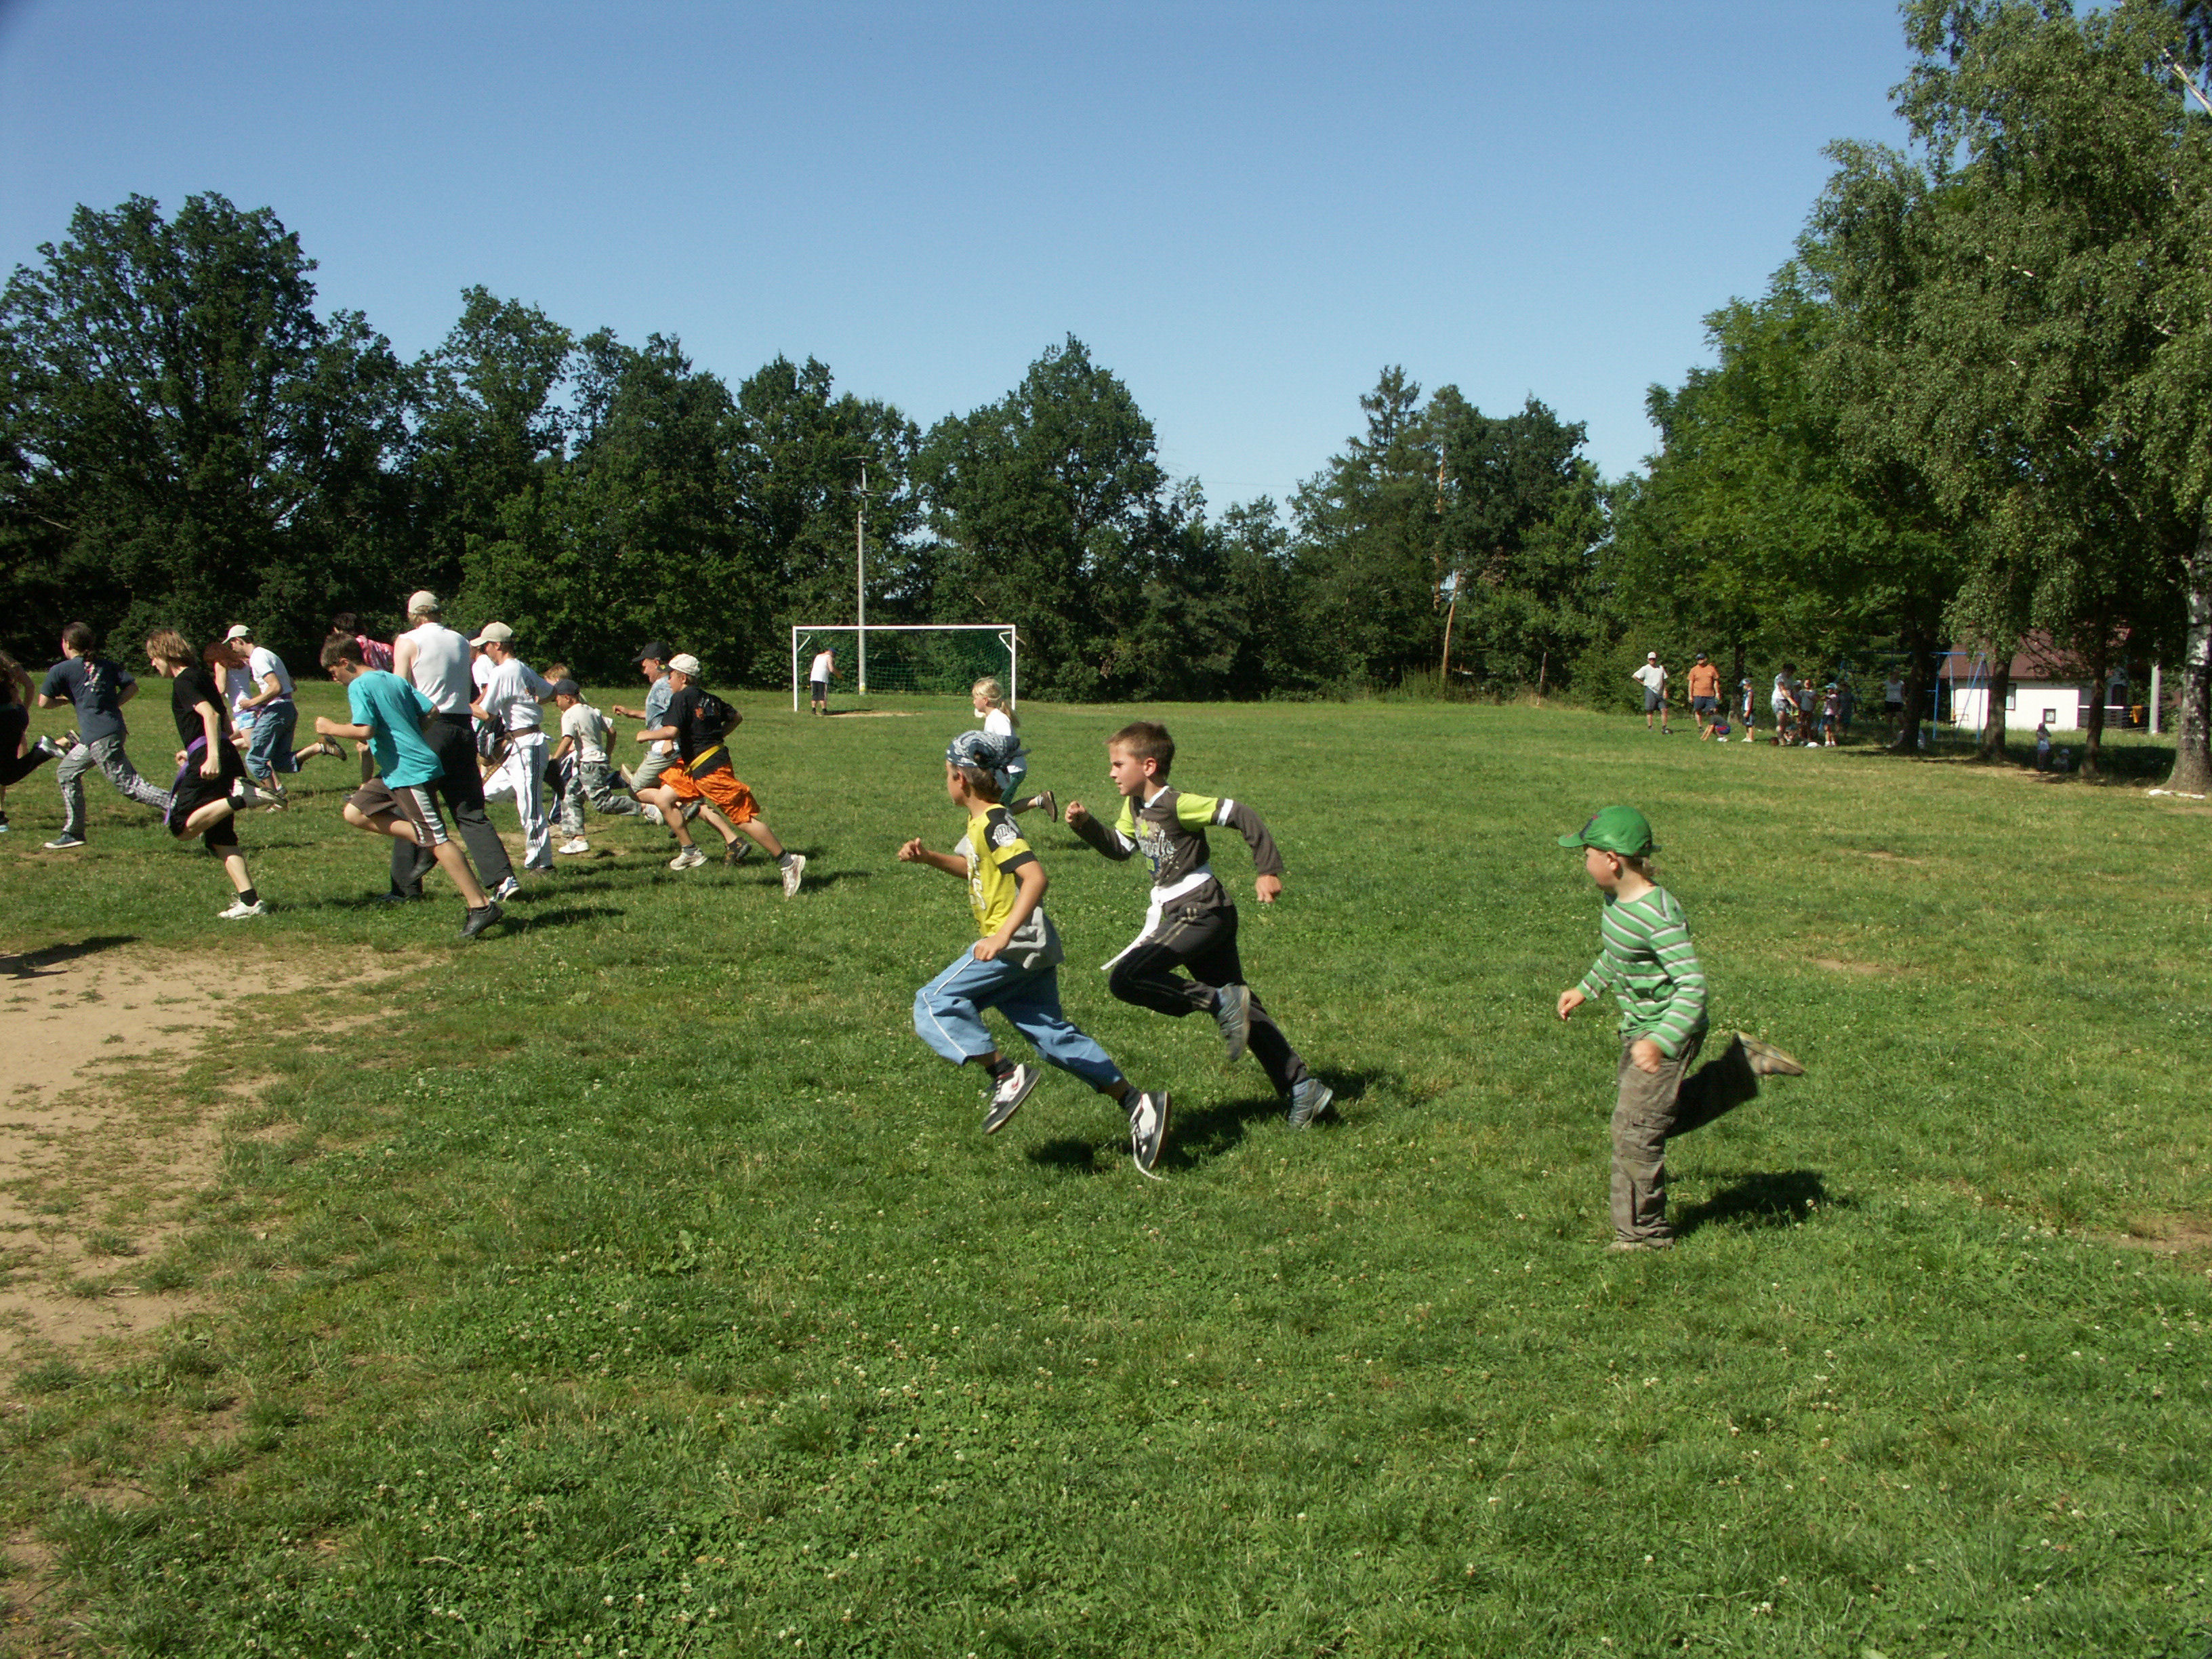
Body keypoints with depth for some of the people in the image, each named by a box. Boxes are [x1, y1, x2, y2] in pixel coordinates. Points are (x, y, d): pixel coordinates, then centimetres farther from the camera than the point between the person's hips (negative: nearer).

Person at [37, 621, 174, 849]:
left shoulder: (61, 670, -2)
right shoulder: (106, 665, 13)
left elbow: (44, 702, -2)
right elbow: (132, 687, 6)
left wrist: (65, 699, 17)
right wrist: (111, 705, 12)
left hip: (99, 737, -8)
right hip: (114, 729, 8)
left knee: (129, 783, -10)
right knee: (66, 772, 20)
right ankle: (73, 832, 22)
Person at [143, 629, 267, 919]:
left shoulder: (183, 681, -4)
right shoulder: (202, 676, 23)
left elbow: (210, 714, -20)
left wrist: (212, 757, -28)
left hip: (208, 760, -9)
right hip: (227, 756, 9)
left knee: (181, 826, -10)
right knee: (220, 837, 7)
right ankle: (250, 900, -3)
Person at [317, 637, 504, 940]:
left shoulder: (359, 686, -10)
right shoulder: (395, 679, 15)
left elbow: (364, 730, -22)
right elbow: (432, 712, 13)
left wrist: (331, 728, -6)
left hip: (410, 772, -10)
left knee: (437, 839, -9)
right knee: (355, 812, 13)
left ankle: (481, 906, -9)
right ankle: (424, 841, 5)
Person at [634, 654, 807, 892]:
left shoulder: (682, 698, -13)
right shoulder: (708, 698, 13)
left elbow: (671, 731, -24)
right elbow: (736, 717, 21)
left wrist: (647, 735, -7)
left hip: (710, 768, -10)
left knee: (745, 818, -8)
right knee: (662, 799, 13)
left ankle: (788, 862, -6)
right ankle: (691, 854, 17)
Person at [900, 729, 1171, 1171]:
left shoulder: (993, 824, -15)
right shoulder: (984, 822, 15)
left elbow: (1035, 876, -26)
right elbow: (976, 867, 35)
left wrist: (1003, 935, -33)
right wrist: (928, 858, 22)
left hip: (1017, 944, -10)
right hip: (1032, 951, 10)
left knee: (934, 1003, -9)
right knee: (1055, 1036, 9)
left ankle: (1007, 1076, -13)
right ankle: (1137, 1105, 7)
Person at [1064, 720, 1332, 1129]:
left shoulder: (1177, 805, -17)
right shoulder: (1135, 806, 9)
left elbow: (1241, 815, -18)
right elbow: (1119, 848, 23)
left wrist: (1267, 871, -19)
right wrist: (1085, 824, 7)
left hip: (1200, 913, -10)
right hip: (1190, 916, 10)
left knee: (1125, 979, -18)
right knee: (1242, 1011, 12)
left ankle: (1220, 1002, -15)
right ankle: (1302, 1087, 15)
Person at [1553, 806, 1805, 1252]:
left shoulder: (1659, 916, -29)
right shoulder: (1616, 898, 0)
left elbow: (1692, 986, -30)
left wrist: (1659, 1043, -37)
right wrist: (1585, 989, 27)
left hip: (1669, 1032, -9)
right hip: (1639, 1027, 9)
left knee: (1635, 1131, -3)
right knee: (1668, 1116, 21)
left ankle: (1641, 1232, 12)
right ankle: (1742, 1066, 29)